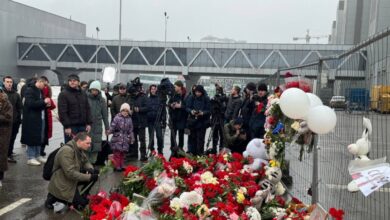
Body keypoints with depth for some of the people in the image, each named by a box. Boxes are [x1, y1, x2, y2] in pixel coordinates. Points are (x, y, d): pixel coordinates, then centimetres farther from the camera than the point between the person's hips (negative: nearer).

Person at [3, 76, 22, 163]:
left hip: (14, 121, 3)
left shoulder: (16, 94, 8)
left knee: (12, 139, 8)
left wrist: (19, 118, 2)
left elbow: (19, 107, 8)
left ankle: (9, 154, 19)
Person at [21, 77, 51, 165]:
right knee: (32, 138, -4)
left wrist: (46, 104, 6)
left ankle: (37, 156, 21)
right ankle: (30, 158, 3)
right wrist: (44, 102, -19)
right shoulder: (29, 90, -11)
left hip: (41, 118, 9)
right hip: (32, 119, -9)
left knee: (40, 138, 12)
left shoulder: (40, 91, 17)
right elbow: (30, 103, -22)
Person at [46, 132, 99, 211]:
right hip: (62, 184, -9)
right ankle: (54, 197, 2)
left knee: (95, 173, -4)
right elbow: (70, 173, -31)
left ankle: (83, 195, 11)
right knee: (81, 204, -9)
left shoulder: (79, 149, 1)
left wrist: (90, 168, -10)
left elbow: (86, 162, 14)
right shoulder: (66, 151, -27)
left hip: (73, 178, 9)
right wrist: (89, 177, -28)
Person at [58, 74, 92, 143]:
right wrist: (67, 126, -17)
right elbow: (62, 112, -11)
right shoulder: (63, 94, -5)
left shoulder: (83, 94, 13)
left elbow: (87, 109, 14)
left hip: (82, 125, 5)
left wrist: (88, 123, 6)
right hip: (70, 126, -5)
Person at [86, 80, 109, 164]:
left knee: (96, 147, 6)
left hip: (98, 126, 3)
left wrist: (107, 127, 10)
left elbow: (105, 115, 11)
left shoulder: (102, 100, 8)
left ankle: (93, 162, 16)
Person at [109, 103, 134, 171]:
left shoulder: (129, 119, 8)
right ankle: (117, 166, 5)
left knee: (122, 154, 11)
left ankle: (122, 166, 19)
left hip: (125, 140, 4)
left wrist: (132, 139, 13)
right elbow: (112, 127, -10)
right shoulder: (117, 118, -6)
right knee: (117, 153, -2)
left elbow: (130, 130, 13)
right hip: (117, 139, -4)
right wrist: (110, 131, -28)